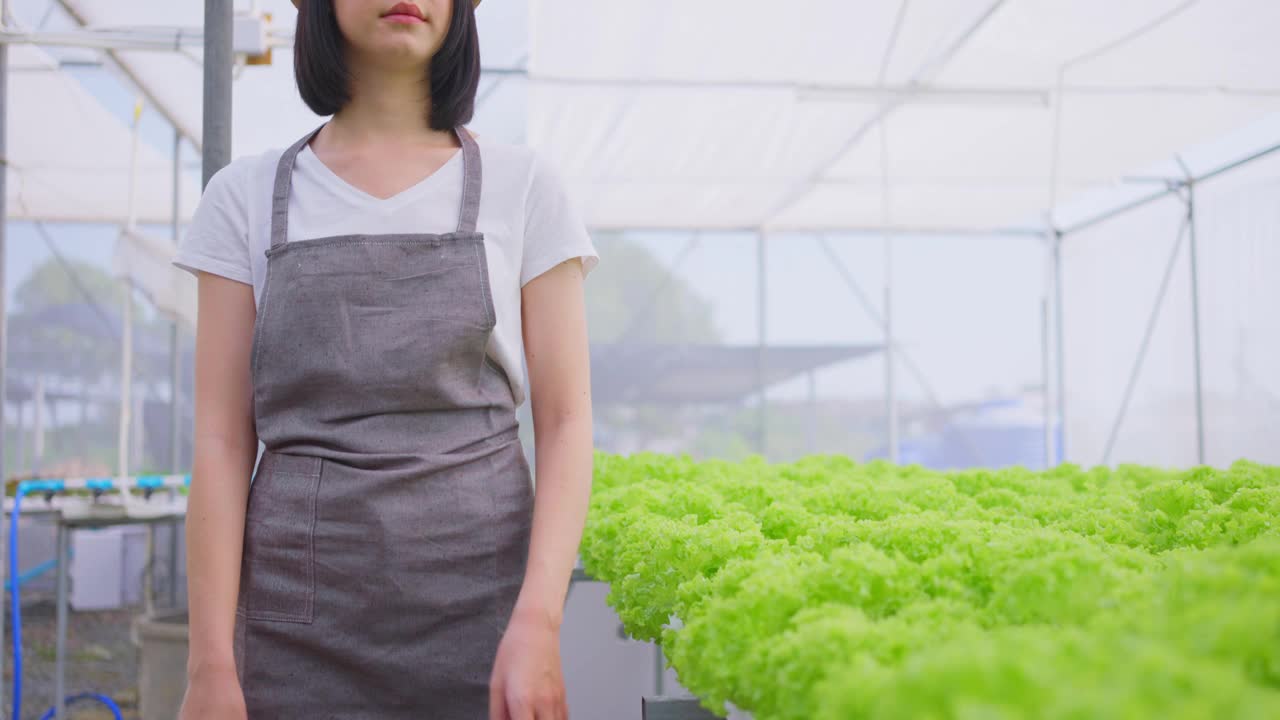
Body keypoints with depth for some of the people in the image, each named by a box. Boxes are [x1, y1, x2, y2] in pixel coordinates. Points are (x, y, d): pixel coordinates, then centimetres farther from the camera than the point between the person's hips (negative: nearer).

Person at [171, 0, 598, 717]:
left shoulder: (523, 186, 2)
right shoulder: (247, 195, 5)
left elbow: (566, 421, -1)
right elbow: (222, 437, 1)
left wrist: (538, 623, -14)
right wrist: (212, 661, -7)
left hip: (480, 599, 0)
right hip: (300, 617, 1)